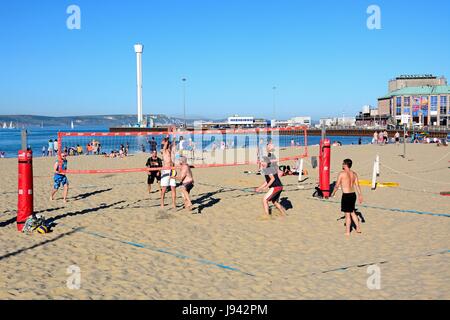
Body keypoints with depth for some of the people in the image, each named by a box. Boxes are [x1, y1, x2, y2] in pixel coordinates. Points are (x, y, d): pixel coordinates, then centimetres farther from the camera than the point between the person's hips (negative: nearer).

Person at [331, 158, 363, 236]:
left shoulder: (341, 173, -11)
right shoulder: (354, 174, 7)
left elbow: (337, 185, -8)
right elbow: (357, 185, 5)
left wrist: (333, 193, 7)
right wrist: (360, 195, 9)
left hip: (346, 195, -7)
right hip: (353, 194, 7)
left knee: (347, 214, 2)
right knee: (352, 212, 23)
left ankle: (347, 232, 11)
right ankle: (358, 228, 26)